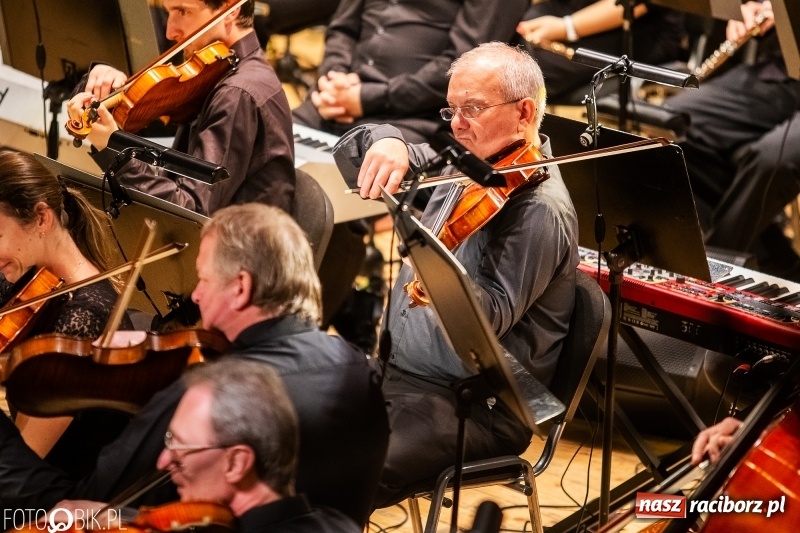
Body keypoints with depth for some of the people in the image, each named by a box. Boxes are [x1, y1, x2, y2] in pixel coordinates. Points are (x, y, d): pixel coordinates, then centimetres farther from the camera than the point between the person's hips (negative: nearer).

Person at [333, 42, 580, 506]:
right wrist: (385, 142, -12)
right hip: (394, 372, 8)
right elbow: (349, 156, 11)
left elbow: (492, 316, -25)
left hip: (474, 404, -8)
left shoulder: (540, 209, -15)